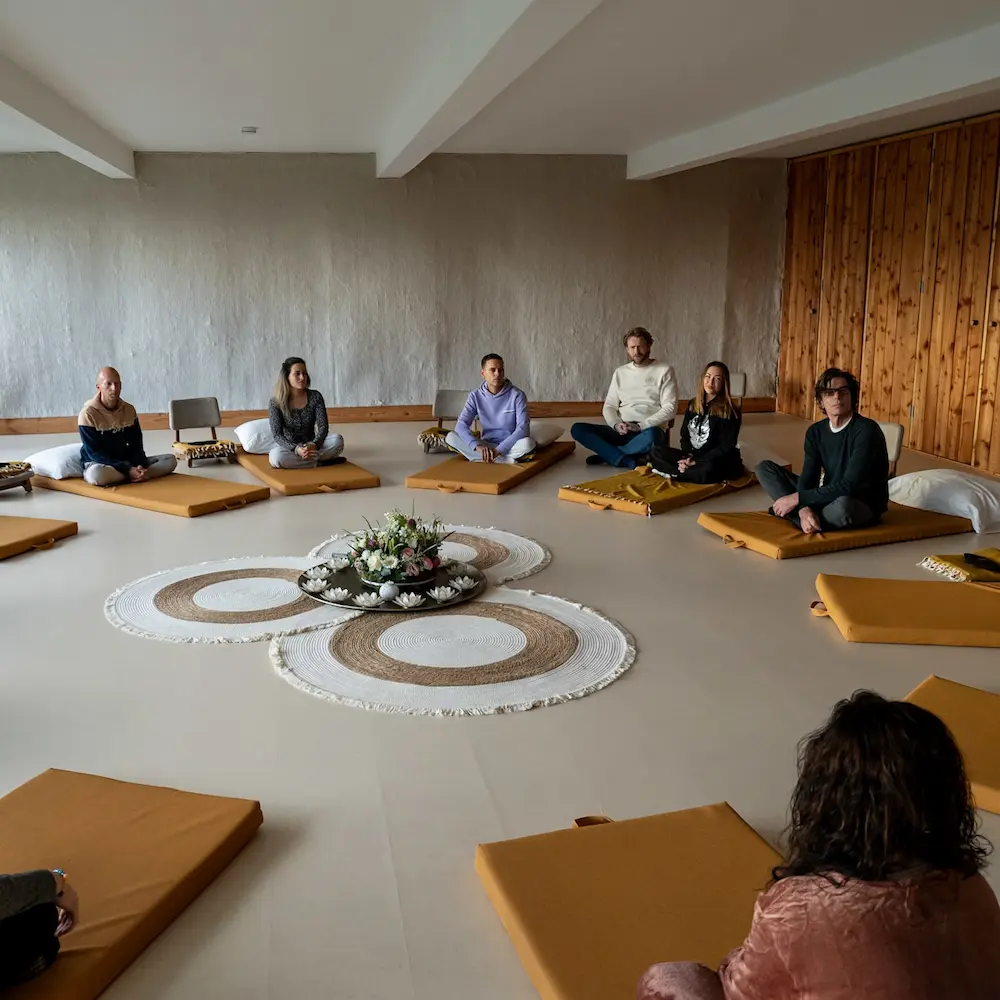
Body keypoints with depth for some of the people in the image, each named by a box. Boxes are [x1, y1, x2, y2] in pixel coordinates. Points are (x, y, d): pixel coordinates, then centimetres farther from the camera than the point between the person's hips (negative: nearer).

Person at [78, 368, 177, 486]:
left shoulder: (129, 409, 2)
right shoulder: (88, 414, -14)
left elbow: (136, 445, 3)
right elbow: (94, 453, -17)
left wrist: (139, 467, -19)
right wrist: (127, 470, -27)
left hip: (126, 462, 5)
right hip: (98, 464, -5)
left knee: (170, 460, -11)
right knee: (96, 474, -43)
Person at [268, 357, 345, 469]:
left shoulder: (315, 396, -6)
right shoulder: (276, 402, -12)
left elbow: (323, 426, -11)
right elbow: (277, 435, -17)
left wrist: (314, 445, -33)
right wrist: (296, 449, -36)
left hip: (311, 445, 1)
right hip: (288, 446, -1)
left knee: (337, 440, -26)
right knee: (276, 457, -37)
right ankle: (320, 462, -23)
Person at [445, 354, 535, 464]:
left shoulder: (517, 395, -10)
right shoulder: (476, 396, -3)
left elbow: (523, 428, -18)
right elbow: (461, 425, -12)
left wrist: (500, 450, -29)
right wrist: (477, 445, -31)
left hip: (509, 445, -3)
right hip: (485, 445, 3)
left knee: (527, 444, -36)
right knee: (451, 437, -22)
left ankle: (480, 457, -27)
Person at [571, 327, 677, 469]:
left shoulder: (664, 370, 3)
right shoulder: (620, 372, 16)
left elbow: (670, 408, -5)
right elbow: (609, 406, 13)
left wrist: (640, 426, -16)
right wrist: (617, 425, -11)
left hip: (649, 431, -4)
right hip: (622, 432, 4)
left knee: (651, 436, -43)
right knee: (577, 429, -17)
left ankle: (606, 454, -19)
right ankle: (630, 461, -27)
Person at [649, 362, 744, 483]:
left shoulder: (730, 411, -10)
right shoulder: (693, 404, 9)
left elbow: (726, 447, -15)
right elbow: (685, 435, 11)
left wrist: (696, 462, -20)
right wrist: (688, 457, -10)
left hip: (723, 462, -7)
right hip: (692, 456, 7)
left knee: (707, 469, -42)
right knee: (655, 452, -10)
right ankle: (690, 472, -23)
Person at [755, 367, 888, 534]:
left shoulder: (866, 430, -20)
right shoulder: (816, 432, 1)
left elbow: (849, 486, -27)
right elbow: (808, 478, -9)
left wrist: (798, 498, -25)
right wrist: (804, 508, -31)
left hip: (864, 505, -6)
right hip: (828, 498, 7)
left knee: (842, 505, -44)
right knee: (765, 468, -2)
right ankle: (805, 517, -20)